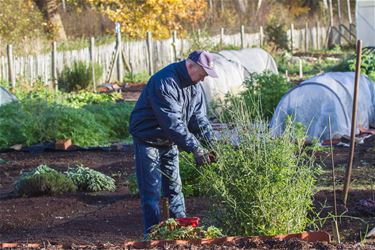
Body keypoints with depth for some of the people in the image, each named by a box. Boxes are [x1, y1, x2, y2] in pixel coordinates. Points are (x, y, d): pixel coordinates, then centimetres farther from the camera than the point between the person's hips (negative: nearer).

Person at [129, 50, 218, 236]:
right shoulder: (165, 82, -30)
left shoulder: (195, 85, -1)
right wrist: (195, 147, -35)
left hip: (169, 142, 8)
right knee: (151, 191, -7)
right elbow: (172, 122, -34)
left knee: (174, 187, 12)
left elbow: (199, 118, 2)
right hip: (148, 139, -8)